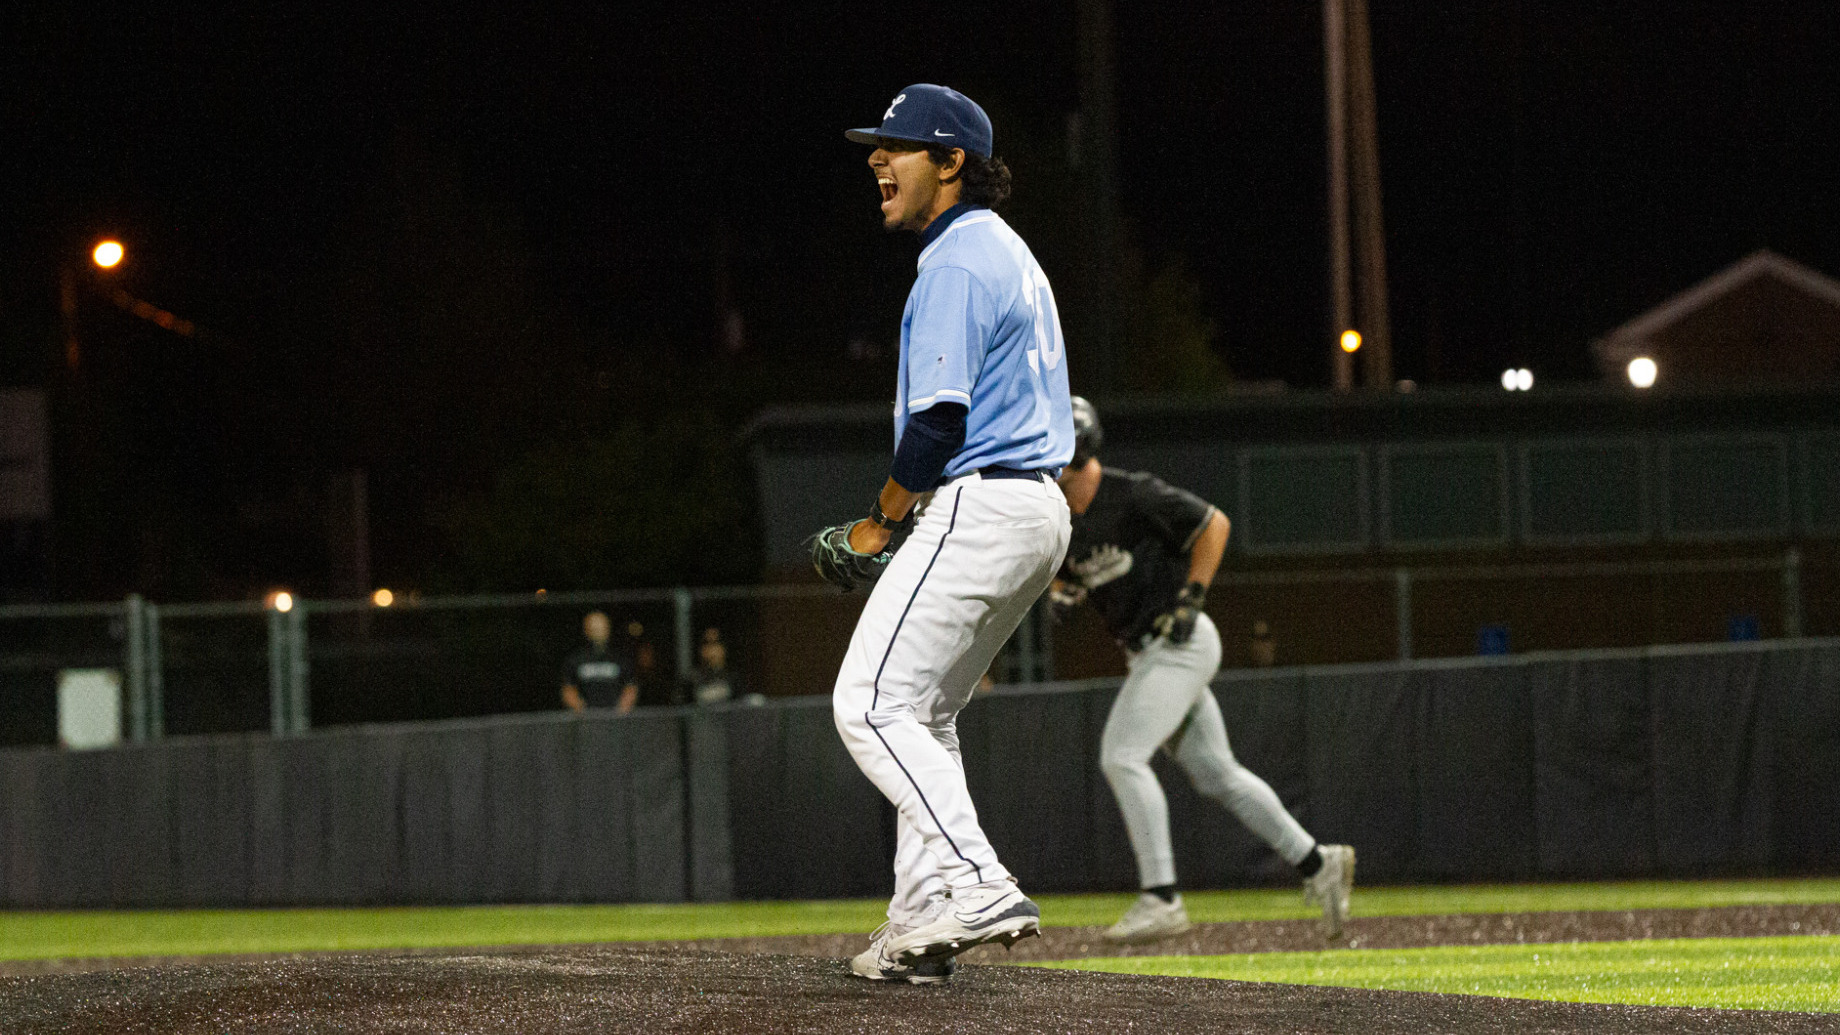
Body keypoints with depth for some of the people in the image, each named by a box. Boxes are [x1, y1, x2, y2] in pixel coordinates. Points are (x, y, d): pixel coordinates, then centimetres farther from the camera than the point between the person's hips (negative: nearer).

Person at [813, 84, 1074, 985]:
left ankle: (976, 885, -23)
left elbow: (939, 419, -20)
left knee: (871, 705, -12)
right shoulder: (1009, 254, 21)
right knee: (922, 713, 16)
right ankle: (923, 919, 13)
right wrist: (900, 523, 18)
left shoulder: (956, 263, -13)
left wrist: (878, 527, -7)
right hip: (1037, 511, 11)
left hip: (976, 506, -11)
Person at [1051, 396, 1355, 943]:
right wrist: (1061, 592, -3)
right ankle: (1317, 863, 18)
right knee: (1215, 773, 10)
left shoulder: (1134, 496, -16)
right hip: (1148, 652, 9)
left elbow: (1215, 524, -10)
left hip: (1181, 644, -9)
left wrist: (1190, 599, -14)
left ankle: (1161, 899, -17)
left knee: (1123, 756, -18)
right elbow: (1067, 579, 21)